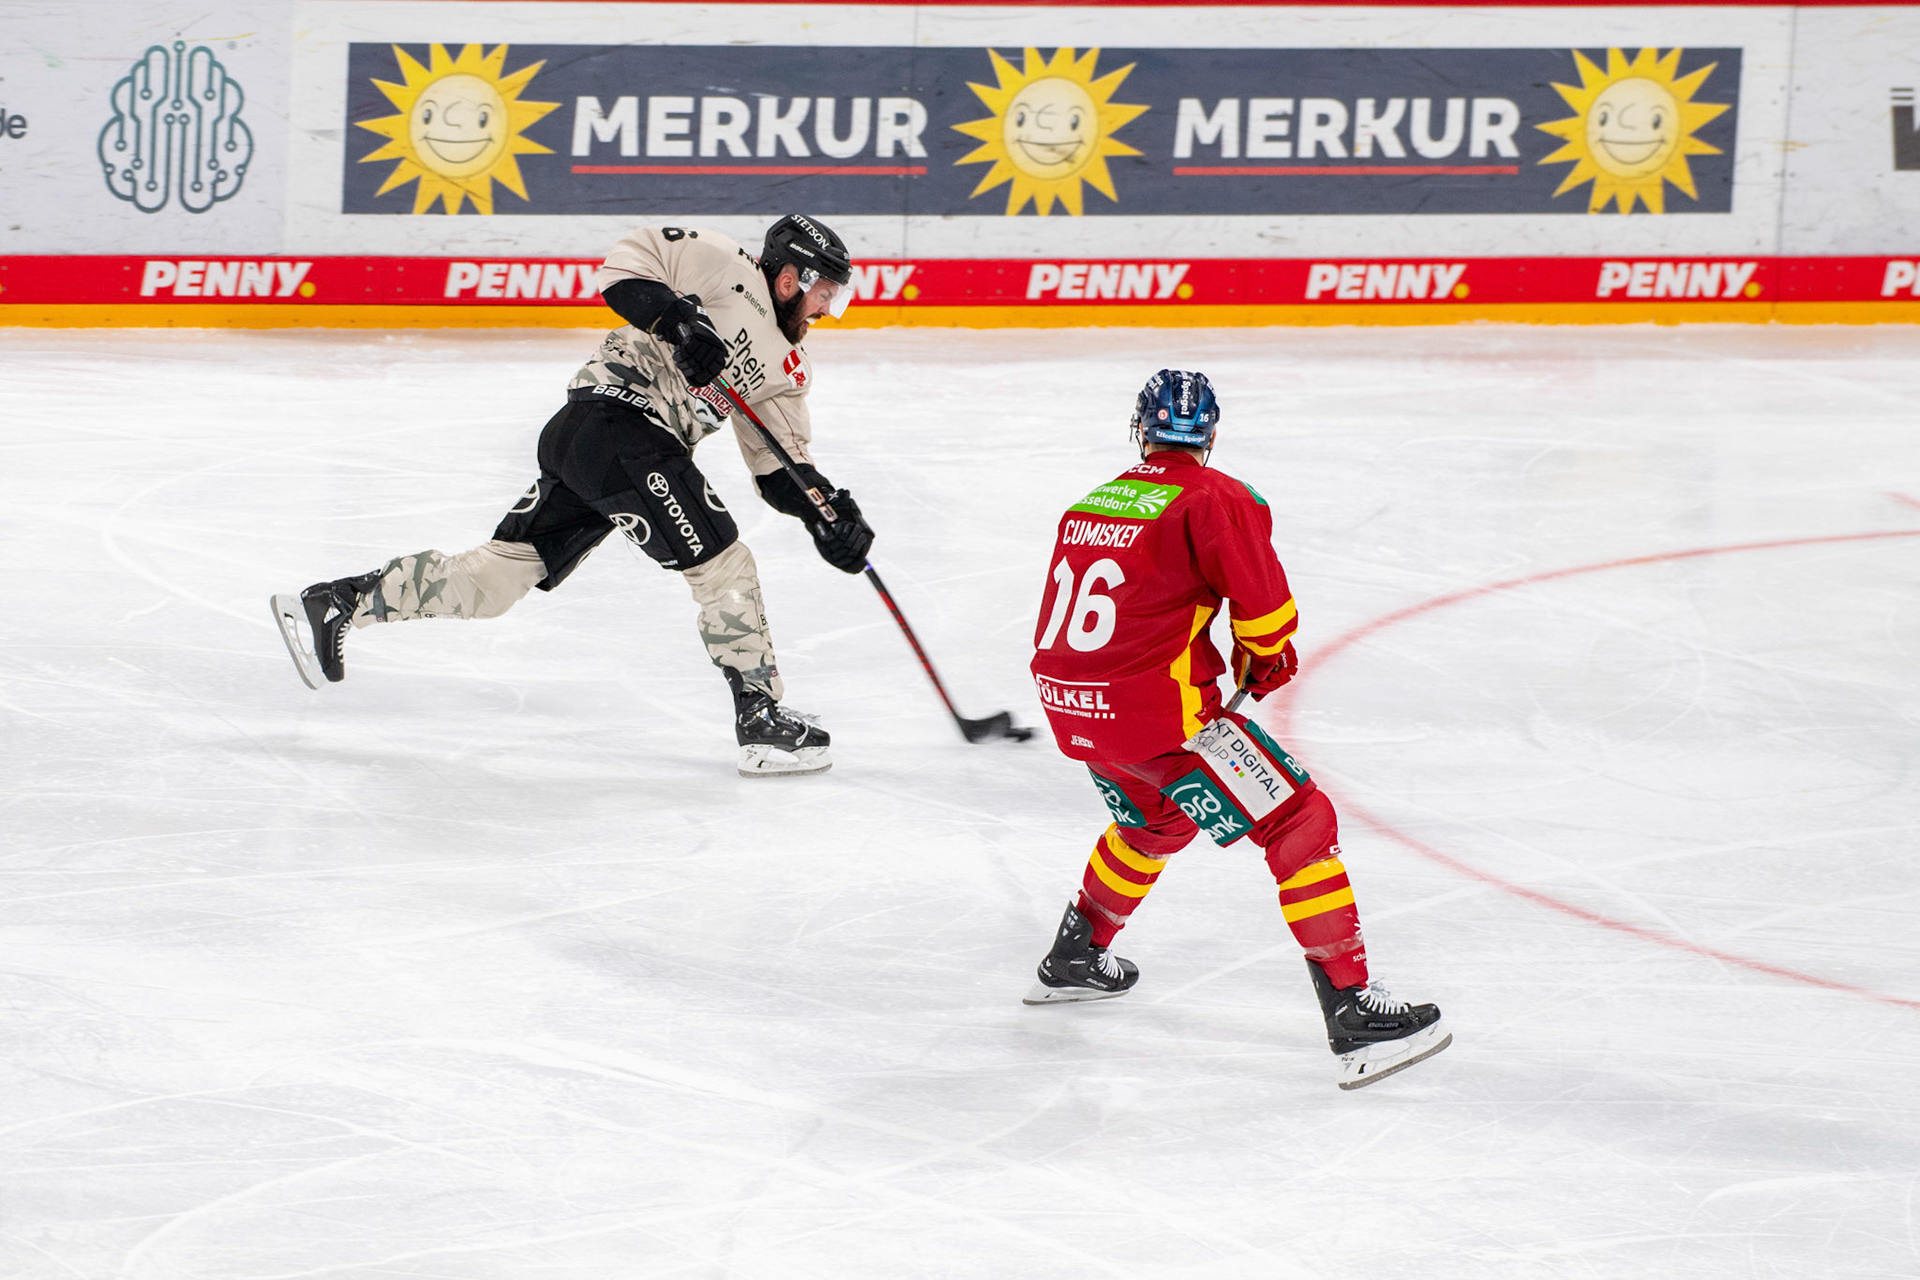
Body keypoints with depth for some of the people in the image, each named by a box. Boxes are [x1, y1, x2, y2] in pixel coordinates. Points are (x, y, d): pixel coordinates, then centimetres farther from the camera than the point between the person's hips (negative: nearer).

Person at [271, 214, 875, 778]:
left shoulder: (788, 367, 21)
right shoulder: (725, 267, -2)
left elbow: (781, 467, 19)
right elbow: (628, 260, -9)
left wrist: (829, 511, 3)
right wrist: (677, 319, -22)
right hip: (616, 415, -9)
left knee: (496, 576, 6)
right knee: (721, 563, -9)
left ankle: (336, 603, 12)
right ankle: (761, 720, -6)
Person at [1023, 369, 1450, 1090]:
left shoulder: (1087, 506, 16)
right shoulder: (1217, 498, -7)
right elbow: (1262, 600, -12)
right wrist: (1266, 655, 10)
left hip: (1068, 706, 8)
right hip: (1157, 710, -8)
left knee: (1158, 819, 36)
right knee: (1299, 822, -3)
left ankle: (1074, 958, 47)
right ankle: (1353, 1016, -11)